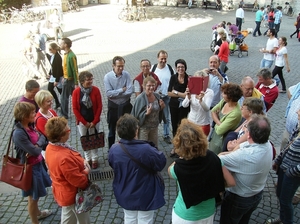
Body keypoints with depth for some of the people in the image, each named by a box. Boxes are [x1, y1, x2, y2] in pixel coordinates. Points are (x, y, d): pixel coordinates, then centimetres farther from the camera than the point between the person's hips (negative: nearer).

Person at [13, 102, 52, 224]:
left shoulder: (29, 126, -2)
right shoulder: (19, 133, -30)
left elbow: (43, 137, -1)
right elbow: (35, 151, -28)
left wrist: (36, 146, -20)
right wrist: (39, 147, -6)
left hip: (38, 163, 9)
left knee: (36, 195, 29)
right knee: (33, 197, 10)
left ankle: (38, 213, 51)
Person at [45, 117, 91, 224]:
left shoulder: (51, 147, -10)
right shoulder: (64, 158, -39)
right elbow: (79, 181, -29)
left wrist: (82, 161, -7)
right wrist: (86, 172, -11)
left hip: (64, 192, 9)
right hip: (73, 195, -9)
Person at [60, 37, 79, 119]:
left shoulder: (71, 56, -25)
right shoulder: (66, 54, 5)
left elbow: (75, 70, -23)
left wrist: (76, 83, -21)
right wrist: (64, 77, 22)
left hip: (69, 80, -9)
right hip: (67, 78, 9)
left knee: (64, 98, 2)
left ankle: (64, 115, 15)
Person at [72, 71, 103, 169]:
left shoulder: (96, 90, -11)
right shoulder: (76, 92, -12)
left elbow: (99, 107, -8)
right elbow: (75, 109, -8)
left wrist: (94, 121, -10)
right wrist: (84, 122, -9)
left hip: (94, 121, 0)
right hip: (82, 122, 0)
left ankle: (94, 159, 30)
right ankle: (87, 159, 33)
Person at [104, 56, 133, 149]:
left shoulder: (126, 75, -10)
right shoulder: (107, 76, -13)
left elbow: (130, 91, -18)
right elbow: (108, 93, -20)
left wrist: (115, 94, -18)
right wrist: (122, 90, -17)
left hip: (125, 105, 1)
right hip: (113, 106, -1)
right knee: (112, 129, 15)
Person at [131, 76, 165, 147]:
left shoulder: (157, 96, 0)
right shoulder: (140, 98, -18)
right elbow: (137, 115, -15)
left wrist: (161, 107, -7)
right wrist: (146, 113, -30)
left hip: (154, 127, 6)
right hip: (143, 127, -6)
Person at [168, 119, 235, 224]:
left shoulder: (178, 168, -30)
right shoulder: (212, 158, -24)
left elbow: (170, 170, -5)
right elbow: (231, 182, -12)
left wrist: (182, 157, -11)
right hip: (208, 213, 3)